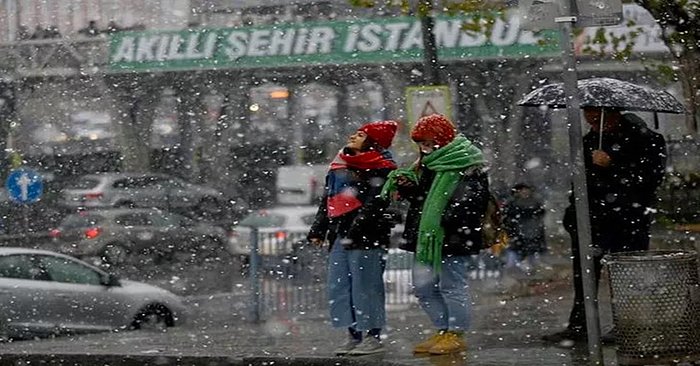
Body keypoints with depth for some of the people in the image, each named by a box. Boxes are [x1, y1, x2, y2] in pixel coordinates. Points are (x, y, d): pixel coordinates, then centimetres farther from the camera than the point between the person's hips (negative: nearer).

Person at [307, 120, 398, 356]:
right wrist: (317, 230, 18)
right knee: (339, 287, 8)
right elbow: (327, 201, 25)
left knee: (365, 286, -7)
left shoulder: (380, 169, -6)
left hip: (366, 237, -9)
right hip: (339, 235, 9)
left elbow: (374, 203, -17)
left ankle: (373, 338, -1)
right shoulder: (339, 166, 21)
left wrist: (355, 230, -24)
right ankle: (354, 336, 15)